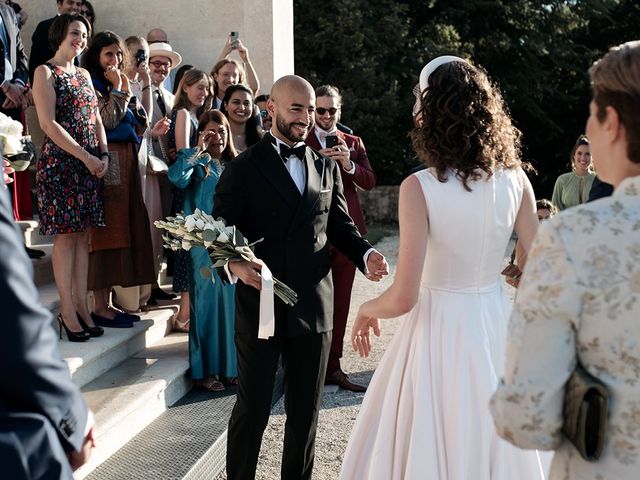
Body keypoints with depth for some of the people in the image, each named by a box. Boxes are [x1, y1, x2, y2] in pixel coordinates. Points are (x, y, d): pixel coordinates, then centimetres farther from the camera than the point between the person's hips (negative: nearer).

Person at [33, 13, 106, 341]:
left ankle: (81, 306, 11)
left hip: (91, 163, 6)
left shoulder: (84, 75, 17)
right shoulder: (45, 72, -3)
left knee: (83, 235, 6)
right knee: (66, 235, -4)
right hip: (60, 162, -6)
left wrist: (103, 155, -1)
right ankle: (67, 310, 3)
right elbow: (48, 123, -13)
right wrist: (85, 157, -15)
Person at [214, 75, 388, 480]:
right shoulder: (243, 169, -1)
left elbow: (340, 226, 14)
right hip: (261, 304, -4)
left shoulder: (327, 168, 12)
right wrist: (235, 264, -26)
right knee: (253, 408, 6)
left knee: (306, 410, 14)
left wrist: (365, 253, -6)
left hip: (314, 306, 4)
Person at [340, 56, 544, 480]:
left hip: (439, 330, -4)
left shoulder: (420, 188, -18)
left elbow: (403, 298, -20)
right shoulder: (515, 181, -6)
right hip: (494, 326, 4)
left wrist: (367, 309, 0)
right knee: (490, 445, 22)